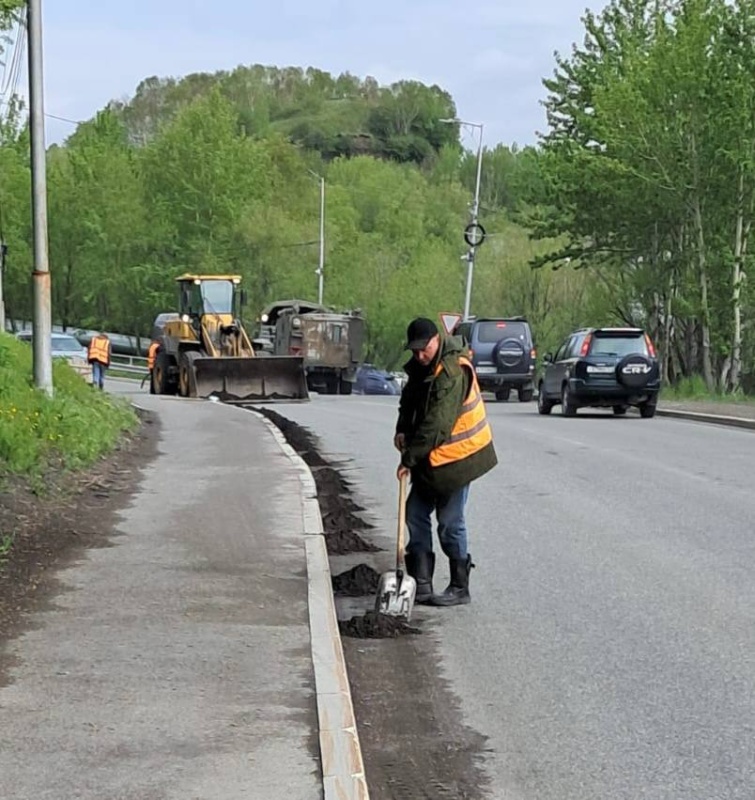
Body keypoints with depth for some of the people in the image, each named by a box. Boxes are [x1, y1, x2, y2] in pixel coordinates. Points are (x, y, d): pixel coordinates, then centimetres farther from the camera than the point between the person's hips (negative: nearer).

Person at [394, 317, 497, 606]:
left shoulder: (452, 373, -24)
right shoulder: (420, 367, 5)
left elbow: (436, 425, -27)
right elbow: (409, 400, 20)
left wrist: (410, 458, -23)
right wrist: (402, 430, 2)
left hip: (454, 458, -9)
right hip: (430, 460, 9)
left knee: (450, 523, -3)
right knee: (415, 516, 8)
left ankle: (460, 588, 9)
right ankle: (422, 585, 13)